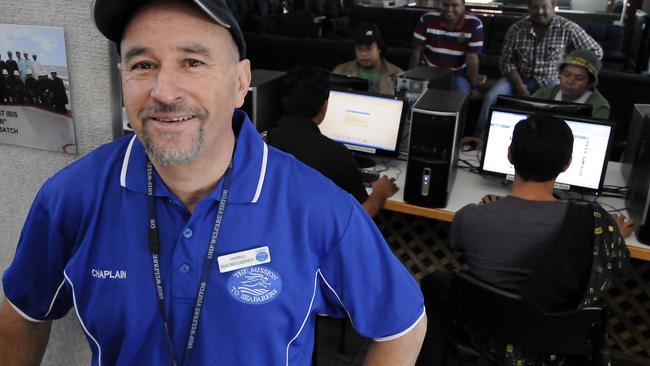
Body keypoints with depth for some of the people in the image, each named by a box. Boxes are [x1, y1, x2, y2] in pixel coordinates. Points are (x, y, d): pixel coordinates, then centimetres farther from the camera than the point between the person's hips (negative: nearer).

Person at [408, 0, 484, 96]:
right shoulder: (427, 20, -13)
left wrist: (473, 87, -11)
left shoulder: (474, 25, -17)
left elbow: (472, 59, -15)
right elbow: (417, 51, -6)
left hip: (458, 74, -1)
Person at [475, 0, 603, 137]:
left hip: (550, 81, -2)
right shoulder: (516, 29, -2)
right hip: (519, 78, 2)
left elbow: (596, 51, -1)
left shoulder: (567, 28, -6)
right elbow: (507, 61, -2)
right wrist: (519, 86, -15)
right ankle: (479, 138, -10)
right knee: (491, 97, -23)